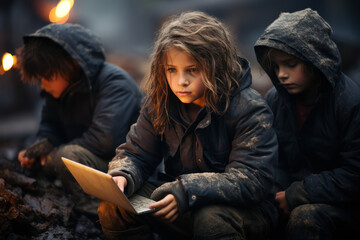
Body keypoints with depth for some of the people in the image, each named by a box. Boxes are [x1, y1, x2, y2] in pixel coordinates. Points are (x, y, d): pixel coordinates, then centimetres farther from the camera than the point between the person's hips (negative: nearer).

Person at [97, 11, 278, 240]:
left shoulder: (251, 111, -18)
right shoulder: (160, 102, -2)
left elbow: (251, 181, -25)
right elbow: (136, 153, 3)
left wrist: (187, 191, -39)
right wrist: (122, 177, -22)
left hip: (244, 210, -4)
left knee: (211, 219, -38)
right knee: (113, 207, -15)